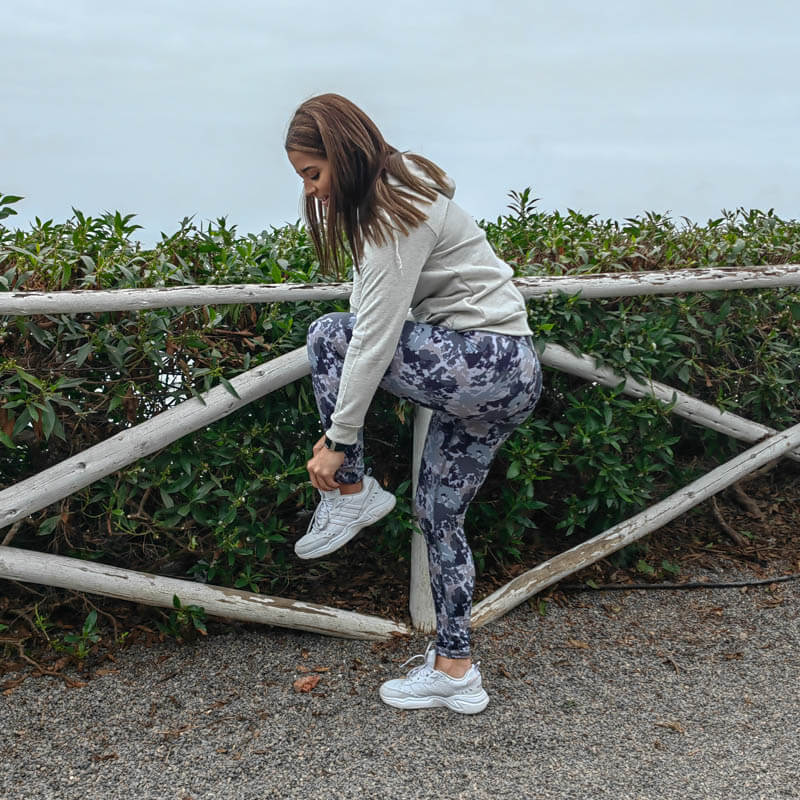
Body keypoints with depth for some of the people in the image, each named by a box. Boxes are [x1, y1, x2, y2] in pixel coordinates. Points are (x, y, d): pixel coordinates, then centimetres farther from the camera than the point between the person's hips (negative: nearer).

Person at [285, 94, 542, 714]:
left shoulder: (397, 215, -16)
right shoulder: (397, 189, 14)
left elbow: (376, 337, -19)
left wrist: (339, 441, -15)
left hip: (486, 366, -10)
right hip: (510, 379, 10)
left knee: (329, 335, -7)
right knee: (440, 514, 14)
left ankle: (353, 492, 2)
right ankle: (455, 669, 22)